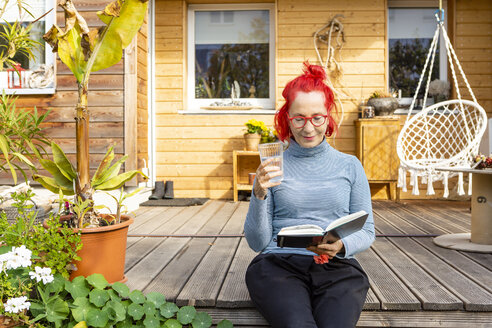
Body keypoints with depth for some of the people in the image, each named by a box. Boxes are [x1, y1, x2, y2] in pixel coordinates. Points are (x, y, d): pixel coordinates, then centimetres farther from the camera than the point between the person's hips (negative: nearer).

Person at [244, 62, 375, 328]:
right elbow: (257, 242, 6)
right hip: (278, 264, -1)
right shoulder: (273, 167, 9)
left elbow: (366, 232, 13)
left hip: (336, 268, 1)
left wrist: (341, 246, -9)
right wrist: (259, 195, -10)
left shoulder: (349, 166, 13)